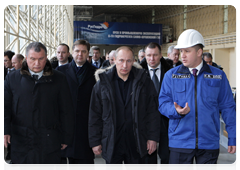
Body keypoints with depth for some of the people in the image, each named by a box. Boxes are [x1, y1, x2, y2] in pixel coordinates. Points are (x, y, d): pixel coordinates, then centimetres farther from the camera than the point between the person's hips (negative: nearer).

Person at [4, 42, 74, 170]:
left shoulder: (59, 79, 4)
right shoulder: (12, 78, 7)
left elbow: (66, 111, 6)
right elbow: (5, 107, 7)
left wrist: (66, 137, 5)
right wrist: (5, 130, -7)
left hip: (48, 143, -1)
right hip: (21, 141, 1)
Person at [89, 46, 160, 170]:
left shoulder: (143, 81, 1)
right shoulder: (103, 83, 1)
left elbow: (153, 112, 2)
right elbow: (95, 115, 3)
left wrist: (153, 137, -2)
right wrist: (95, 141, 1)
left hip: (136, 143, 0)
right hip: (111, 144, 0)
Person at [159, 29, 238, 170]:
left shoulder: (218, 76, 3)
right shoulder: (171, 75, 4)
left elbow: (227, 108, 5)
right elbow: (163, 103, 2)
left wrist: (233, 137, 4)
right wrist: (177, 110, -19)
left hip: (209, 143, 0)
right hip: (180, 141, 0)